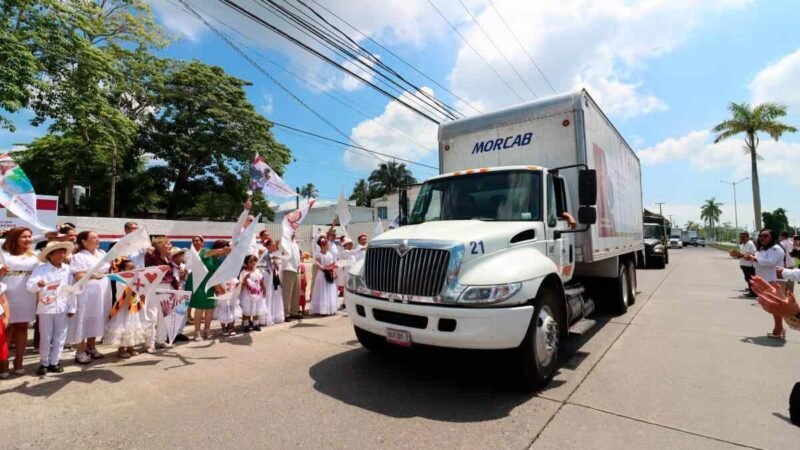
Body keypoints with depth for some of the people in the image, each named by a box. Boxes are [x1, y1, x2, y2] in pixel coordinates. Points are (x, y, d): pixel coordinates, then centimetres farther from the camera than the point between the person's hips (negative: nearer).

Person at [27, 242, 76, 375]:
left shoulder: (67, 269, 2)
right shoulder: (40, 269, -7)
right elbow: (29, 286, -17)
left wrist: (72, 307, 5)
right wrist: (37, 285, -41)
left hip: (63, 308, 3)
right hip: (46, 308, -2)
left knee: (60, 336, 8)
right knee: (45, 337, 7)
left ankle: (54, 362, 20)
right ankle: (44, 363, 22)